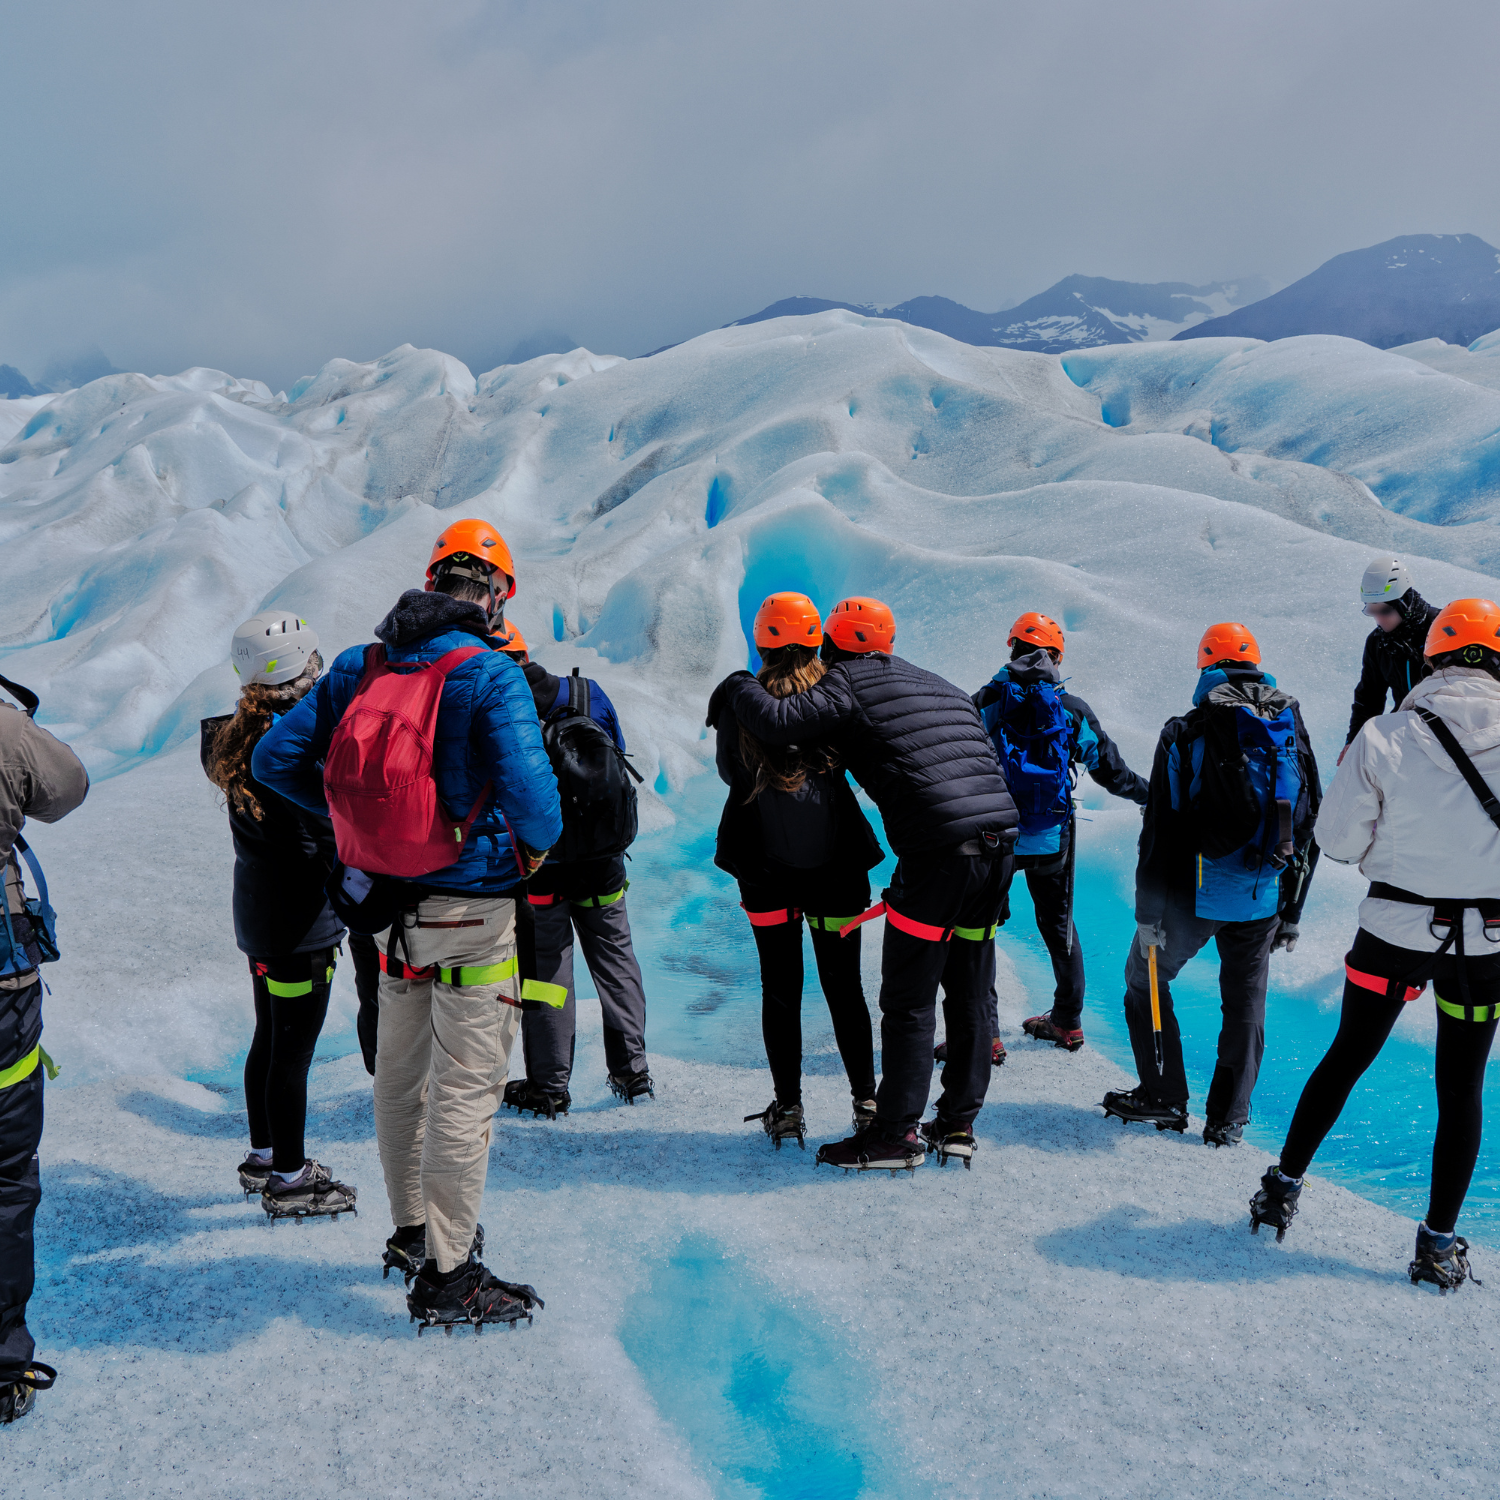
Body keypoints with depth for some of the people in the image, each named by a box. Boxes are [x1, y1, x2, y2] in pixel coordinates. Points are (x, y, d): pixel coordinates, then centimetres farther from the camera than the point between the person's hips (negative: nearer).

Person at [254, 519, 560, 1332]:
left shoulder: (362, 665, 2)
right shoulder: (490, 673, -16)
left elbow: (274, 759, 4)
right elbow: (527, 785, -26)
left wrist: (356, 818, 12)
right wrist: (539, 843, -5)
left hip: (391, 905, 6)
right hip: (470, 909, -6)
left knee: (400, 1075, 20)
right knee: (466, 1087, 2)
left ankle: (411, 1231, 37)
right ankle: (446, 1275, 9)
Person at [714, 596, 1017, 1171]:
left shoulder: (847, 686, -1)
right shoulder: (943, 688, 23)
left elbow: (777, 721, -14)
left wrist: (736, 687, 8)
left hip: (938, 857, -8)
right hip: (998, 848, 8)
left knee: (908, 1003, 2)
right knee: (969, 996, 16)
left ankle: (897, 1134, 8)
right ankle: (958, 1124, 23)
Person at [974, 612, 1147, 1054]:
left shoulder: (985, 703, -6)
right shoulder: (1073, 710, -1)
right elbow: (1111, 771, 6)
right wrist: (1149, 795, 24)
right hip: (1053, 839, 3)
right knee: (1058, 925, 21)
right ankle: (1067, 1022, 32)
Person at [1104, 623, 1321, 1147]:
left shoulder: (1186, 734, -7)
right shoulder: (1292, 730, 5)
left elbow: (1159, 831, -10)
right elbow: (1311, 824, 9)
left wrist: (1148, 913, -5)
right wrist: (1291, 912, 17)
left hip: (1192, 893, -4)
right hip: (1263, 898, 4)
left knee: (1145, 979, 15)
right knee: (1246, 1001, 13)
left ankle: (1164, 1098, 18)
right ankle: (1228, 1120, 17)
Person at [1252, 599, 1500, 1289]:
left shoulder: (1386, 735, -10)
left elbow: (1338, 838, -5)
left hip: (1395, 929, 0)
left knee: (1347, 1058, 16)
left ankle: (1283, 1187, 26)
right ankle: (1439, 1244, 18)